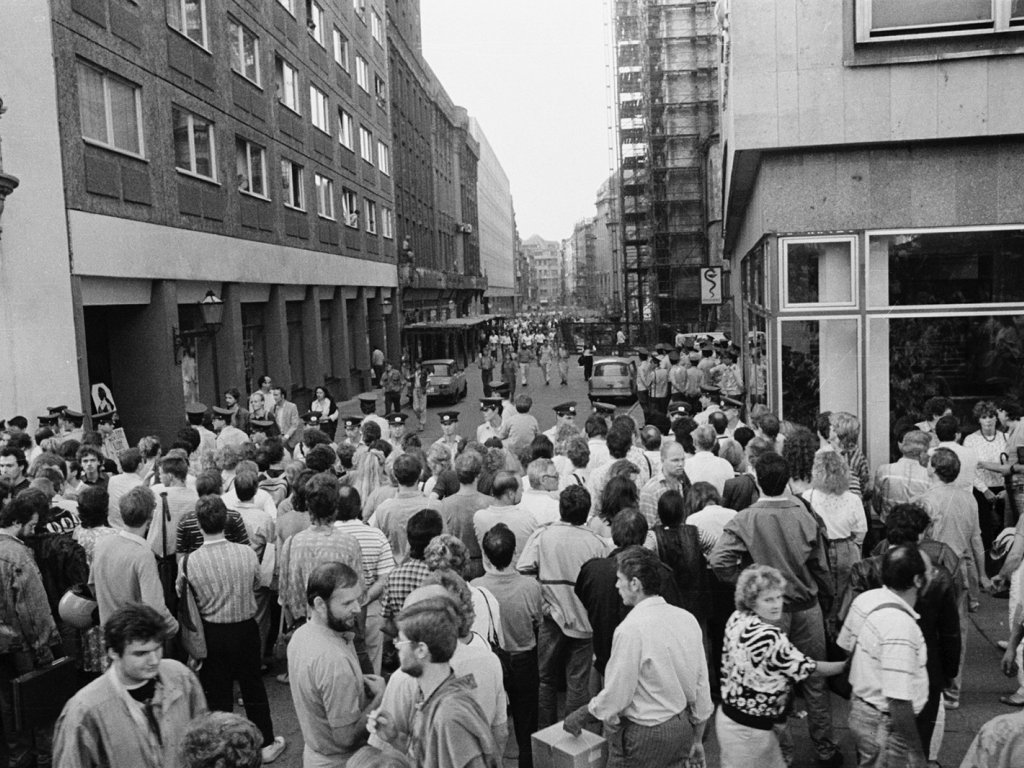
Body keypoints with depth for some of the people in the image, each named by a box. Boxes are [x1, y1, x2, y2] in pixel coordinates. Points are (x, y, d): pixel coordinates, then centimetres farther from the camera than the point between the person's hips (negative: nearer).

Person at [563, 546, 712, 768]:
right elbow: (702, 684, 4)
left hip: (647, 735, -6)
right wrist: (697, 740, 16)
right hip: (685, 726, 7)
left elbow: (615, 695, -18)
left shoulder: (631, 629, -23)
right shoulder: (687, 619, -3)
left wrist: (579, 716, 0)